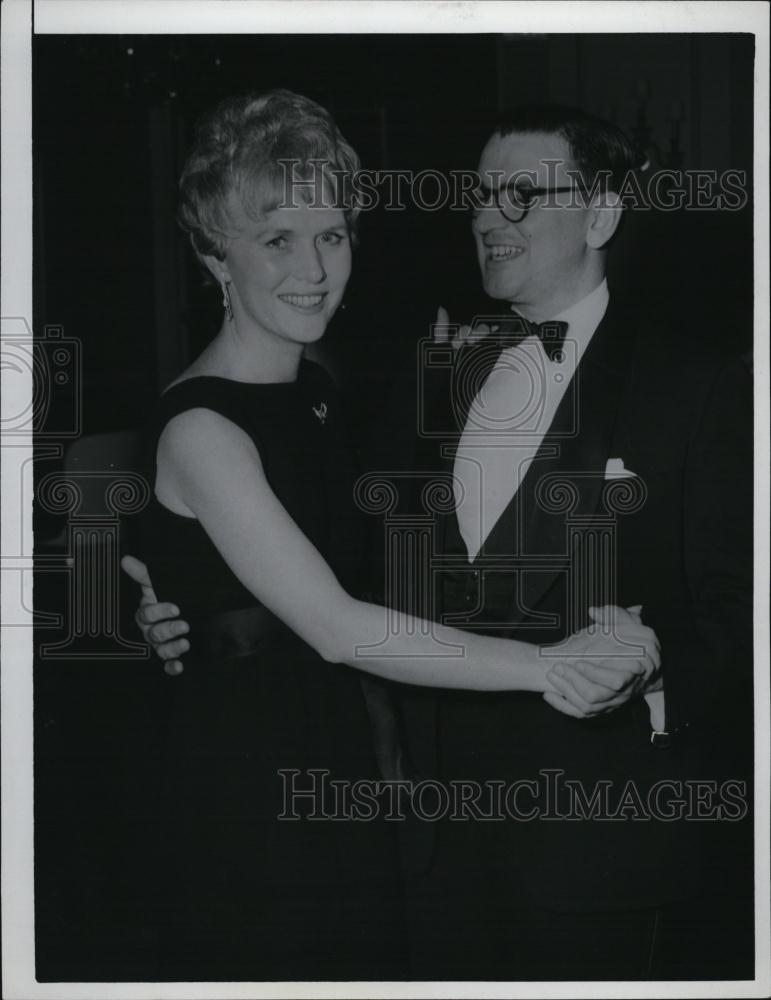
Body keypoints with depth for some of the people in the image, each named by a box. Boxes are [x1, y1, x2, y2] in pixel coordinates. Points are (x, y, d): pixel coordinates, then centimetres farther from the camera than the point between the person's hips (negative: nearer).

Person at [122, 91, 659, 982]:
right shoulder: (197, 426, -18)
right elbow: (336, 630, -24)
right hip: (245, 795, -8)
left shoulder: (316, 391, 8)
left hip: (344, 769, 8)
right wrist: (553, 663, -22)